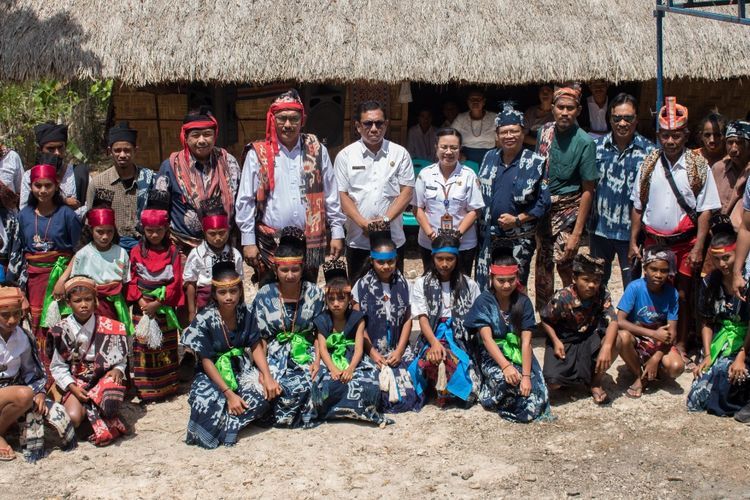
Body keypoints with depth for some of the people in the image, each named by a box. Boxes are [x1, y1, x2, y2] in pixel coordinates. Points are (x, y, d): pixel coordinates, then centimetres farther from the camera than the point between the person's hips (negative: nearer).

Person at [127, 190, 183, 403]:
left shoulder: (172, 252, -2)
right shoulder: (136, 251, 2)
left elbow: (176, 281, -5)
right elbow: (132, 280, 4)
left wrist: (158, 302, -12)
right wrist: (140, 299, -10)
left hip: (165, 308, -1)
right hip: (142, 307, 1)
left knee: (166, 348, 7)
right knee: (142, 347, 2)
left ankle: (166, 388, 17)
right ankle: (145, 391, 10)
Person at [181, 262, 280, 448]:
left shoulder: (246, 312, -6)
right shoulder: (204, 319, -16)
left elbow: (256, 346, 0)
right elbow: (206, 361, -15)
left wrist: (268, 376, -17)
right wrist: (229, 393, -22)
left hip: (240, 367, 3)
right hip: (213, 372, -3)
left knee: (264, 395, -27)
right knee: (207, 404, -34)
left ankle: (227, 424, -8)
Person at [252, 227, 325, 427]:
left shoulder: (314, 293, 1)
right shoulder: (265, 294, 0)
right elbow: (260, 337, 1)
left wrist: (317, 360, -11)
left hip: (306, 353, 1)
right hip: (274, 356, 0)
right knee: (278, 387, -30)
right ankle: (278, 415, 3)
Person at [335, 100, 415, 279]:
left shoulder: (400, 154, 3)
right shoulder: (345, 156, 2)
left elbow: (407, 191, 0)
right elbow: (342, 194, -1)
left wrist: (386, 219, -13)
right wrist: (364, 223, -13)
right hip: (358, 240, 0)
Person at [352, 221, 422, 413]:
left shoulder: (402, 283, 5)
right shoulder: (362, 286, -2)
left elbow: (407, 319, 6)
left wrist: (399, 351, -5)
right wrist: (372, 353, -10)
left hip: (398, 350, 2)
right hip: (372, 350, -2)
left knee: (409, 393, -16)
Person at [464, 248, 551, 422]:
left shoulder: (523, 302, 1)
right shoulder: (483, 301, -4)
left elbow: (526, 341, -7)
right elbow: (487, 338, -15)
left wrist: (526, 375, -19)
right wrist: (506, 366, -30)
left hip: (520, 356, 3)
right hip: (492, 356, -2)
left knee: (535, 403, -22)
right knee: (505, 380, -37)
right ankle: (491, 393, -4)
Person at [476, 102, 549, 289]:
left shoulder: (536, 163, -8)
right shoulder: (490, 157, 6)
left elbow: (543, 203, -8)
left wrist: (517, 220, -16)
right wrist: (480, 221, 6)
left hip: (519, 240, -4)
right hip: (488, 235, 4)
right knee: (482, 287, 9)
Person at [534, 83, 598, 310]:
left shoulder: (584, 143, -13)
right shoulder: (544, 132, 1)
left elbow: (588, 190, -12)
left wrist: (577, 233, -16)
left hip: (568, 209, -5)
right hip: (544, 207, 5)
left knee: (563, 262, -12)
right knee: (542, 265, 10)